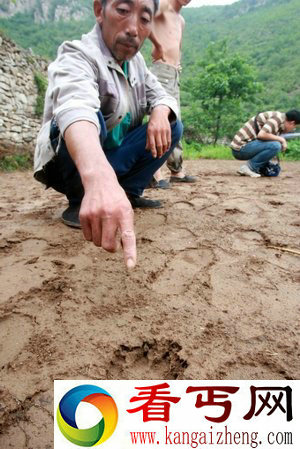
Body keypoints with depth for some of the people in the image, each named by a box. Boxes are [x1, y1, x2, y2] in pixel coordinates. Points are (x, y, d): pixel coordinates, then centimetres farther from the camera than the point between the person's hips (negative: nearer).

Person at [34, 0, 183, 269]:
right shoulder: (77, 56, -24)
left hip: (111, 160, 6)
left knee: (171, 127, -4)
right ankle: (79, 202, -14)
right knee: (89, 116, -34)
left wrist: (160, 114, -22)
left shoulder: (135, 60, 0)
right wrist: (99, 179, -65)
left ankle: (129, 193, 0)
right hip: (66, 165, -6)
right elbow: (75, 106, -45)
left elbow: (163, 96, 5)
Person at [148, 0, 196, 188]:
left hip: (175, 73, 9)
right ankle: (155, 173, -16)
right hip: (161, 70, -9)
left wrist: (178, 62, 18)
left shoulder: (181, 20, 24)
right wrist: (158, 45, -15)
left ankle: (177, 170, 14)